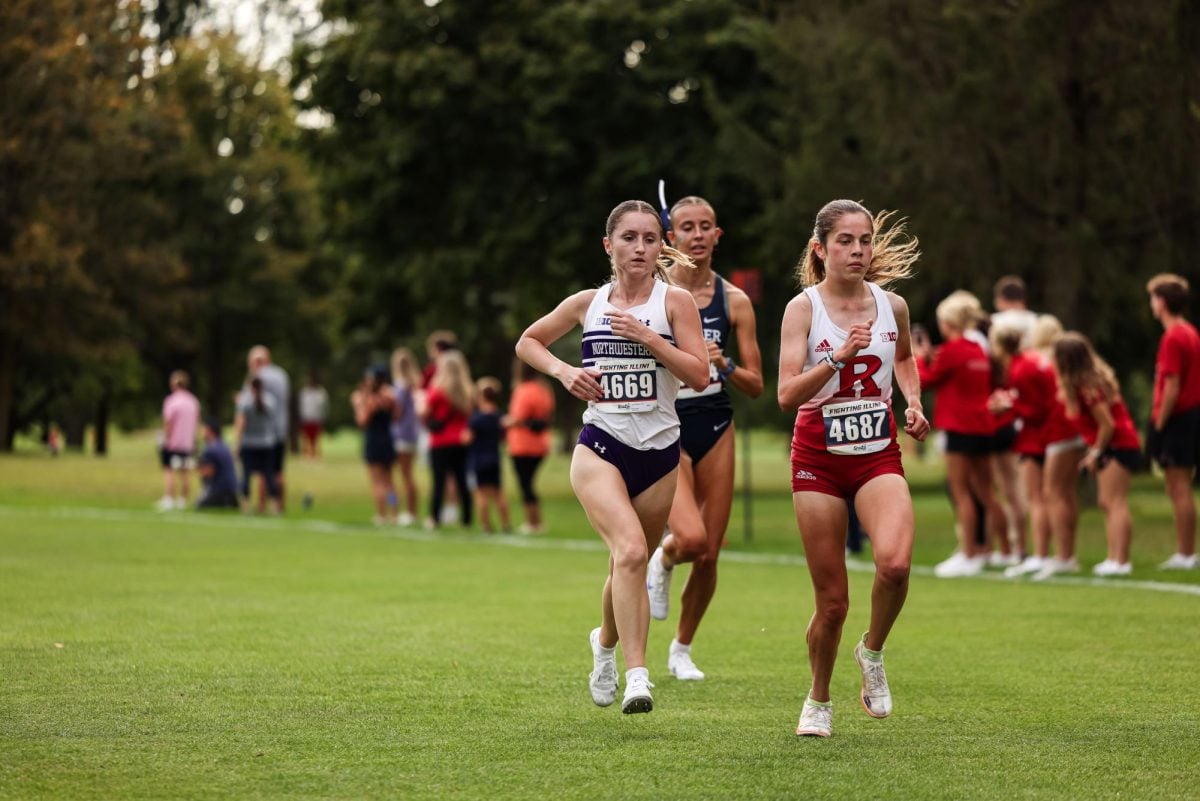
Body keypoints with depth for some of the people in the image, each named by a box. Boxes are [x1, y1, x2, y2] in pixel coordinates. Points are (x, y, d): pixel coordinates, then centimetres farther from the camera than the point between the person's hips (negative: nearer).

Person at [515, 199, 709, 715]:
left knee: (629, 567, 12)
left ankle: (606, 641, 45)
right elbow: (528, 342, 19)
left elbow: (700, 376, -10)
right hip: (600, 449, -1)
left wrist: (647, 337, -18)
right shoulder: (587, 304, 5)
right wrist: (562, 370, 0)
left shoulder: (674, 300, -1)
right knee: (630, 551, -24)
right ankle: (637, 676, -28)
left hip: (659, 454, 1)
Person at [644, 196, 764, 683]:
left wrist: (723, 366, -15)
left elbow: (756, 385, 4)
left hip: (715, 427, 3)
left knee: (709, 554, 3)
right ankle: (662, 560, 14)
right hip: (665, 428, -3)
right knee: (690, 538, -24)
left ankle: (682, 649, 26)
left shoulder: (734, 300, 3)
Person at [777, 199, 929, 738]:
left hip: (878, 456, 2)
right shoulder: (802, 308, -8)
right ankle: (818, 700, 26)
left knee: (894, 562, -27)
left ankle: (873, 652, 2)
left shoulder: (892, 306, 3)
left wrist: (913, 401, 9)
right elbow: (787, 395, -17)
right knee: (832, 600, 0)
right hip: (818, 459, -2)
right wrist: (838, 357, -29)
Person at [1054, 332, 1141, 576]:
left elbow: (1107, 424, -21)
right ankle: (1115, 559, 10)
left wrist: (1096, 452, -11)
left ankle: (1120, 561, -16)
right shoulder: (1092, 376, 6)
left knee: (1114, 502, -12)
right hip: (1113, 447, 10)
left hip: (1117, 446, -10)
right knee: (1108, 503, 10)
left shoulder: (1088, 386, -22)